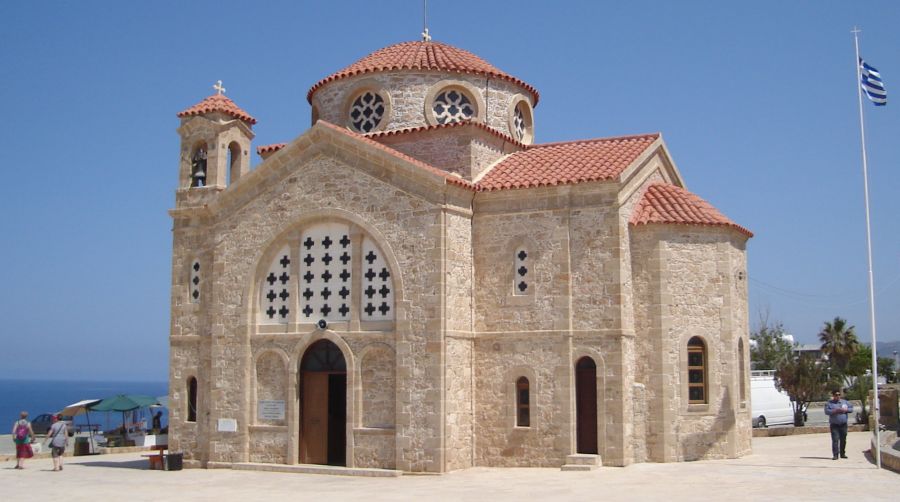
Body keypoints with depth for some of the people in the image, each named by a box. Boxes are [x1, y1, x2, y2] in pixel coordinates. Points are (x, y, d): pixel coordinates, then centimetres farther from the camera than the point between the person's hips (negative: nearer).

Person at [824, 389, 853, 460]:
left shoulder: (845, 402, 13)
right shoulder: (829, 403, 3)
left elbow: (851, 408, 9)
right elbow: (827, 411, -8)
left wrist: (845, 410, -9)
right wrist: (835, 411, -20)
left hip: (843, 424, 3)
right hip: (834, 425, -3)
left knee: (843, 440, 8)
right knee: (835, 440, -10)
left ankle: (842, 453, 20)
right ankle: (835, 455, -11)